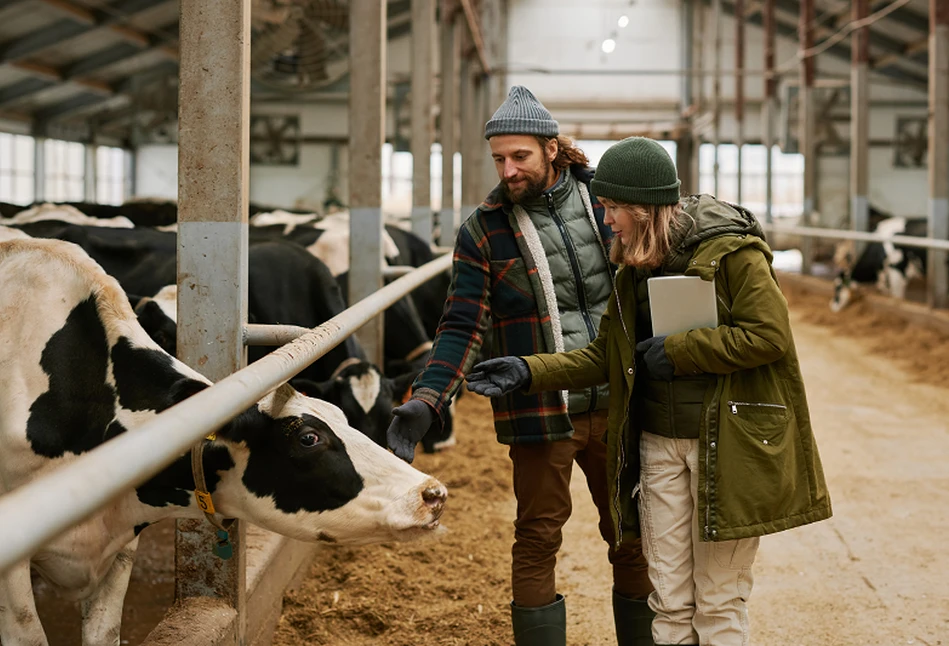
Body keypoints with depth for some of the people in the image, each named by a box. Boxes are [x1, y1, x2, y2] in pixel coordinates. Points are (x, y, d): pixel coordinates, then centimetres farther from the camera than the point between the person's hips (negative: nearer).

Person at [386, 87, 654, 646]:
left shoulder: (606, 198, 2)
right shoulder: (483, 231, -4)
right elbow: (463, 327, -8)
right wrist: (426, 401, -21)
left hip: (617, 405, 3)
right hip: (539, 413, -2)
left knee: (632, 537, 13)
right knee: (538, 540, 2)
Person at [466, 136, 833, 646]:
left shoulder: (732, 250, -11)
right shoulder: (633, 269, 11)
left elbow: (767, 336, -17)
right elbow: (605, 355, 13)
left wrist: (675, 352, -14)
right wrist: (528, 372, 1)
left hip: (726, 445, -6)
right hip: (658, 445, 6)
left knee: (719, 602, 3)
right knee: (669, 601, 10)